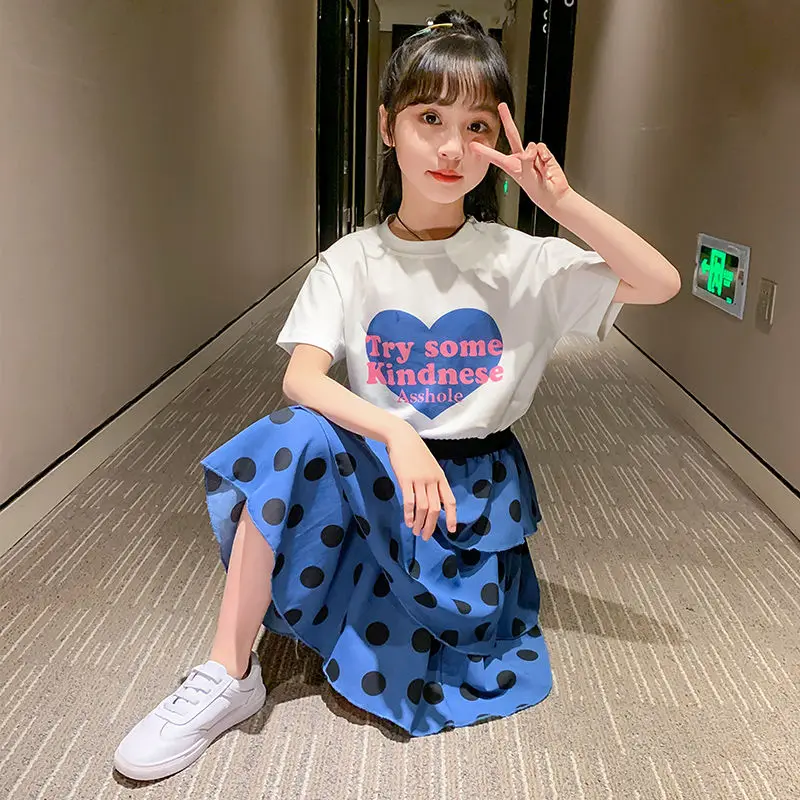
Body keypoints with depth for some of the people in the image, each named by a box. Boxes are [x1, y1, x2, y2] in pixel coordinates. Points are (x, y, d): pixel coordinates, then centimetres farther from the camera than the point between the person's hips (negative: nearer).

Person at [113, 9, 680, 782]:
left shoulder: (522, 261, -7)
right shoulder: (353, 261, -7)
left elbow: (662, 283, -13)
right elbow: (301, 378, -20)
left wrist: (564, 202, -25)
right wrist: (398, 437, -38)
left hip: (475, 482, 0)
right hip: (372, 467, 0)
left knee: (404, 670, -15)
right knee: (292, 441, -32)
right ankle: (228, 679, -19)